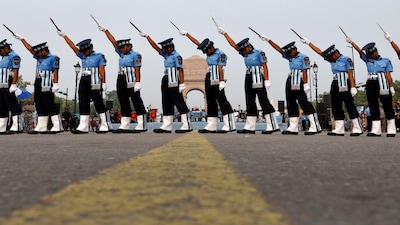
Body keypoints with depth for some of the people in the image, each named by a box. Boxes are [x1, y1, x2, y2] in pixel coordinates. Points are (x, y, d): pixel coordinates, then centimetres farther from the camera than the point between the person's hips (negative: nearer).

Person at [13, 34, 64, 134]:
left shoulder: (53, 58, -4)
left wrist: (55, 84, -20)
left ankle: (58, 126, -12)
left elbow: (55, 71, -12)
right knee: (40, 106, 7)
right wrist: (22, 39, 23)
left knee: (50, 105, -11)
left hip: (47, 85, -9)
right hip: (38, 84, 9)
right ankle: (41, 127, 10)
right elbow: (30, 49, 23)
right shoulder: (40, 58, 19)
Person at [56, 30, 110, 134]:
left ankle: (104, 126, -3)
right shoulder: (83, 56, 17)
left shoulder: (99, 56, 0)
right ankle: (83, 126, 4)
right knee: (83, 104, 3)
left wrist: (104, 83, -16)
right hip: (83, 82, 7)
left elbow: (102, 70, -8)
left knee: (98, 103, -6)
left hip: (94, 83, -7)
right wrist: (64, 35, 16)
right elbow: (73, 46, 17)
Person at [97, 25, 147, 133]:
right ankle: (124, 126, 10)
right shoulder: (122, 54, 17)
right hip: (121, 81, 8)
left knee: (137, 102, -7)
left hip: (131, 81, -8)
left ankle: (142, 126, -8)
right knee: (123, 103, 7)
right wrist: (105, 30, 21)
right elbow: (113, 42, 20)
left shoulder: (135, 55, -4)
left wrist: (138, 82, -20)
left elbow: (137, 69, -12)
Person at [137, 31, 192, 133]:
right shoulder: (166, 55, 16)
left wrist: (182, 84, -23)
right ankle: (166, 126, 12)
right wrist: (147, 36, 20)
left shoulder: (176, 56, -8)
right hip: (166, 81, 9)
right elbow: (156, 47, 21)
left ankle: (186, 126, -8)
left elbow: (180, 70, -16)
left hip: (174, 82, -9)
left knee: (179, 102, -9)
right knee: (166, 104, 9)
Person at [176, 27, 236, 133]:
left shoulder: (220, 54, -5)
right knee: (210, 101, 7)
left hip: (217, 80, -9)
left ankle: (229, 125, -16)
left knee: (221, 100, -13)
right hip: (209, 79, 9)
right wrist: (186, 34, 25)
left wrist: (222, 82, -22)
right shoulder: (209, 53, 17)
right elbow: (196, 42, 22)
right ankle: (211, 126, 9)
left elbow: (220, 68, -15)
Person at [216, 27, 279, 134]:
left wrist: (267, 80, -19)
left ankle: (272, 126, -13)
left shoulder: (259, 53, -3)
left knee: (264, 101, -12)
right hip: (248, 78, 8)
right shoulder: (245, 54, 16)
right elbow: (233, 44, 21)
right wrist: (224, 33, 22)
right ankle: (250, 127, 9)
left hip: (258, 78, -8)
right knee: (250, 102, 7)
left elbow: (265, 66, -10)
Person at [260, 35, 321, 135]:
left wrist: (306, 84, -20)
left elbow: (305, 71, -12)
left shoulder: (303, 57, -4)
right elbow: (279, 49, 17)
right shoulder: (290, 57, 17)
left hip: (298, 83, -8)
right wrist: (268, 40, 13)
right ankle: (293, 128, 11)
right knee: (291, 104, 7)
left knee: (304, 103, -13)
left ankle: (315, 127, -14)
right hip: (290, 82, 9)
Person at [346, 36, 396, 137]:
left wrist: (391, 87, -7)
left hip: (382, 84, -4)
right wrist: (351, 42, -4)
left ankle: (391, 130, 1)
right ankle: (376, 130, 8)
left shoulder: (386, 61, 6)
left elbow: (388, 75, 0)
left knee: (387, 106, -3)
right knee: (373, 107, 4)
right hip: (370, 84, 4)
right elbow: (359, 51, 6)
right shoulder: (368, 60, 14)